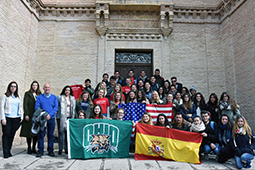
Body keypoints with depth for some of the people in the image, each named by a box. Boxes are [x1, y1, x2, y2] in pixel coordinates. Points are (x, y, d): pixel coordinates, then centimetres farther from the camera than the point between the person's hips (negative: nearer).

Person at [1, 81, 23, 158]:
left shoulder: (18, 97, 15)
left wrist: (21, 117, 8)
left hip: (16, 119, 4)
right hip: (7, 118, -3)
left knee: (12, 135, 6)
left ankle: (8, 151, 15)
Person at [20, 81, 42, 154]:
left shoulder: (39, 95, 12)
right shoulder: (27, 94, 6)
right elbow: (25, 105, -1)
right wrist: (26, 114, -10)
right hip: (29, 116, -2)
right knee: (29, 132, 1)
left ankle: (34, 148, 13)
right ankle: (29, 148, 12)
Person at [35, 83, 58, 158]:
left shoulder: (54, 97, 9)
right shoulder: (39, 97, 8)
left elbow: (56, 107, 0)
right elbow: (36, 107, 0)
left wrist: (50, 115, -13)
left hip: (51, 118, 1)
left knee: (51, 135, 5)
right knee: (41, 135, 0)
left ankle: (50, 151, 14)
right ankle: (40, 151, 9)